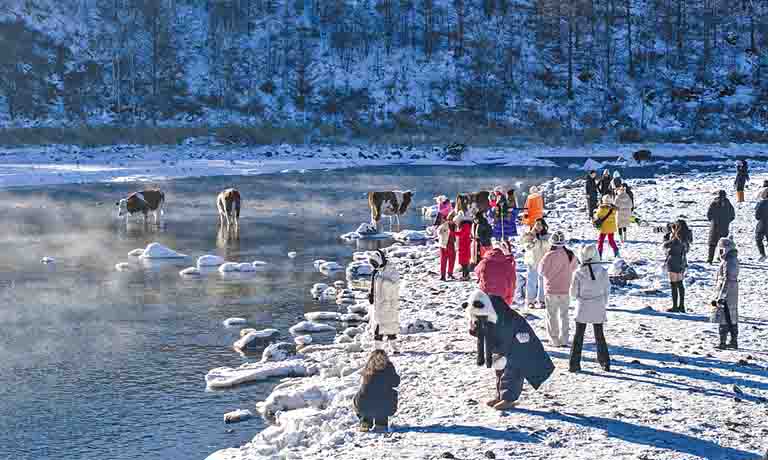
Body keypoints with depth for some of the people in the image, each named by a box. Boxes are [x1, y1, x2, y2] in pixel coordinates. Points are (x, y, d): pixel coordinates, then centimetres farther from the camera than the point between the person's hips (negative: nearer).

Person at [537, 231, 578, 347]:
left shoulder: (550, 255, -21)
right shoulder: (571, 255, -4)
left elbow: (542, 270, -13)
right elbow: (573, 268, 12)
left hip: (552, 290, -5)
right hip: (566, 290, 5)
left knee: (552, 315, 7)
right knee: (564, 315, 16)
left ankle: (554, 340, 7)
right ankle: (564, 340, 18)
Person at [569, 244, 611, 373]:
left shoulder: (579, 273, -16)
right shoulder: (603, 272, -9)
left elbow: (573, 293, -9)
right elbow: (607, 290, 2)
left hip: (583, 309, -2)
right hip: (599, 309, 2)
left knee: (578, 336, 9)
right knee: (599, 335, 16)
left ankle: (574, 364, 7)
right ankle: (605, 363, 20)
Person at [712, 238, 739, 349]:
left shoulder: (728, 262, -19)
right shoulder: (734, 260, 13)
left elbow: (727, 281, -22)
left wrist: (721, 297, -21)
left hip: (726, 294, -10)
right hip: (733, 294, 10)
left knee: (723, 319, -6)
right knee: (732, 319, 14)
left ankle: (722, 342, -4)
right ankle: (734, 341, 19)